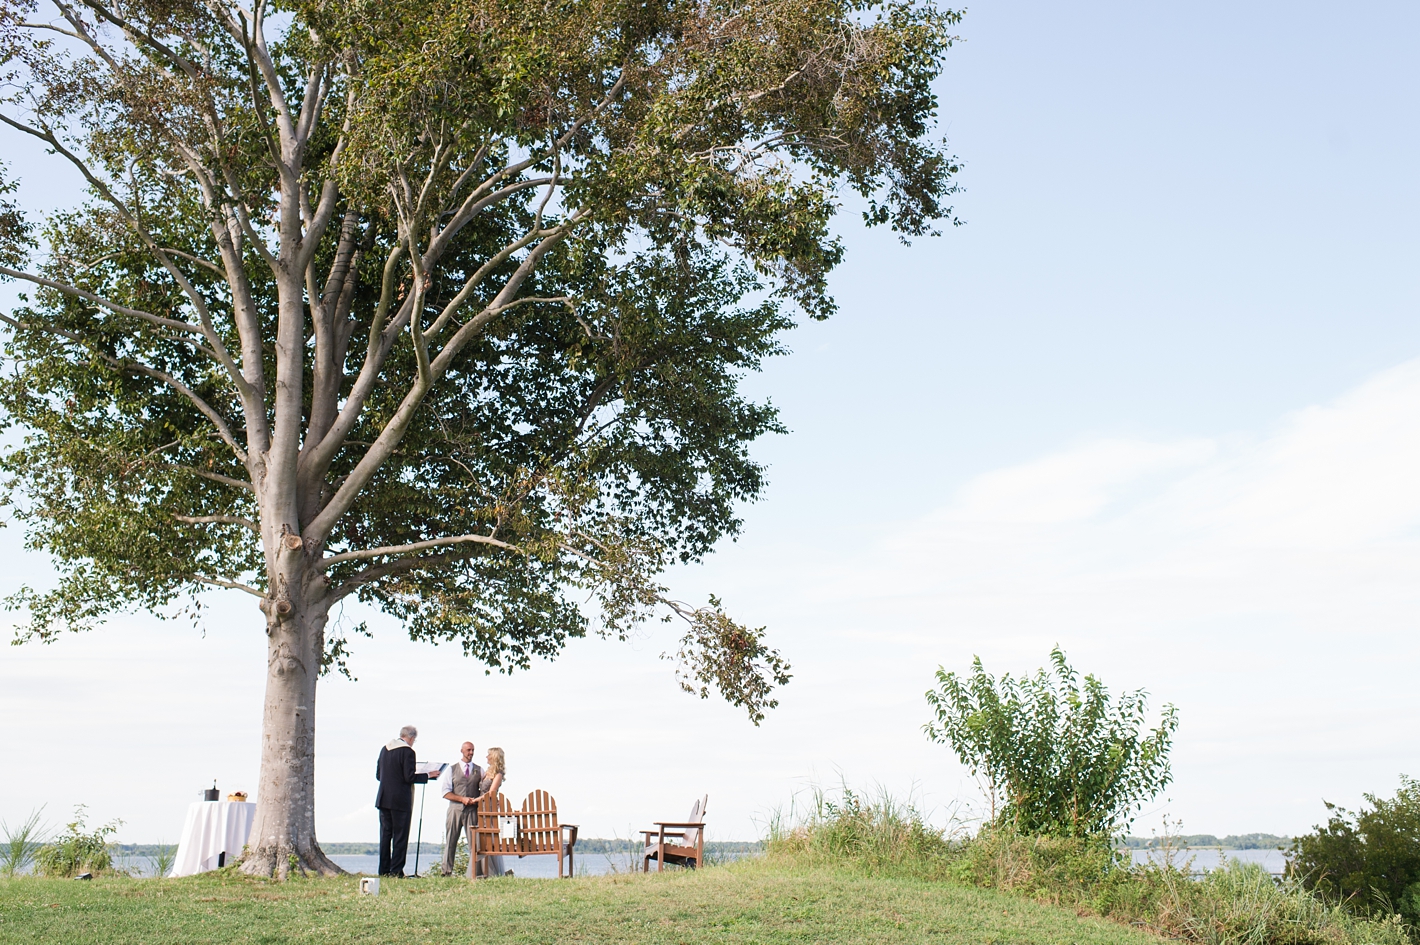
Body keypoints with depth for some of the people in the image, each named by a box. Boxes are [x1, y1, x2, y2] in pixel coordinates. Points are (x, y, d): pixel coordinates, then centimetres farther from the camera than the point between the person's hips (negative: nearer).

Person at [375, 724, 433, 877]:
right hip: (400, 800, -7)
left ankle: (384, 870, 13)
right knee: (400, 836, 0)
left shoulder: (385, 749, 10)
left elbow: (378, 775, 14)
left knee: (385, 834, 11)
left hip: (383, 799, 7)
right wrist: (427, 776, -4)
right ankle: (396, 870, -2)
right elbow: (409, 777, -16)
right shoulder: (408, 751, -12)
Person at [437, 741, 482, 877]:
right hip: (455, 809, 0)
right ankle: (447, 873, 8)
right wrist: (462, 799, -10)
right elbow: (445, 792, 1)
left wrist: (477, 800, -8)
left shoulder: (479, 770, 12)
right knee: (450, 842, 2)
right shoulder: (451, 769, 8)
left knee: (474, 842, -6)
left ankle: (473, 873, -5)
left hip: (472, 810, 1)